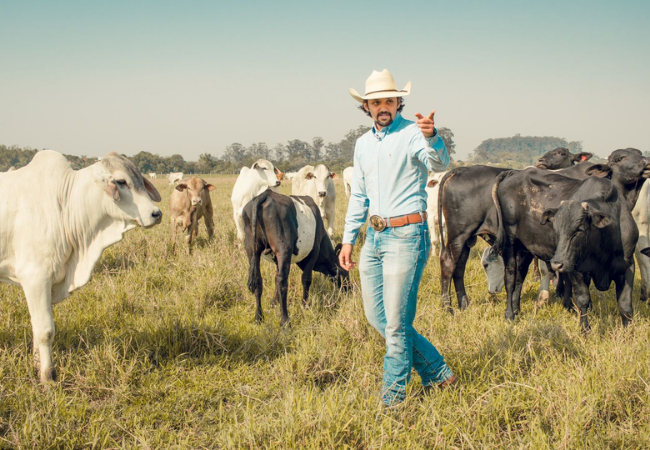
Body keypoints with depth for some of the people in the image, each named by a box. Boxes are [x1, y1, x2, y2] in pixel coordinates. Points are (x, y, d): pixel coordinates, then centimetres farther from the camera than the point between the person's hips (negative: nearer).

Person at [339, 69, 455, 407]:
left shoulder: (412, 133, -9)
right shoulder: (363, 143, 13)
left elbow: (440, 164, -30)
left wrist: (432, 138, -51)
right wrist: (348, 240, 15)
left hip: (406, 235, -8)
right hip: (374, 236, 8)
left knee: (396, 321, -4)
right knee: (376, 316, 11)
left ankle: (392, 397, 10)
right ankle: (436, 372, 24)